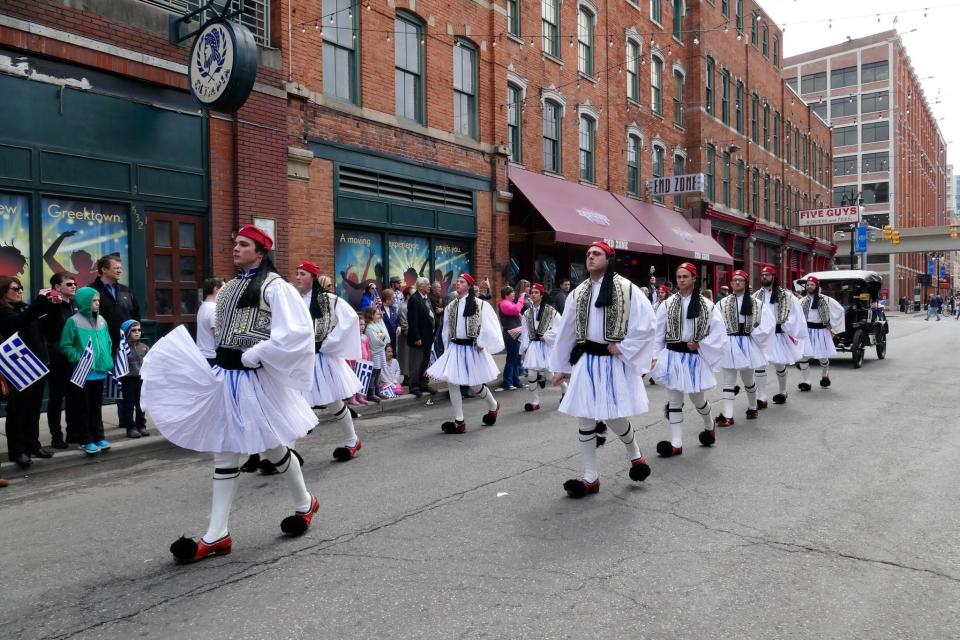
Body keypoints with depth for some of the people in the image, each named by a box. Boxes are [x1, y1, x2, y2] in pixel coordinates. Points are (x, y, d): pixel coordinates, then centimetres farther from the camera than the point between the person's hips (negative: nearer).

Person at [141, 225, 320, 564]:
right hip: (224, 376, 8)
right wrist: (221, 362, 11)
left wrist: (253, 357, -19)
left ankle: (304, 504, 31)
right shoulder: (230, 287, 16)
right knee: (224, 453, 7)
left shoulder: (274, 286, -10)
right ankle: (217, 534, 13)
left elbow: (295, 332, -20)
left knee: (273, 448, 7)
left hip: (253, 379, -7)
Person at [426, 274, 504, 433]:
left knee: (476, 385, 2)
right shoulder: (451, 306, 9)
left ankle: (493, 406, 33)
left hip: (472, 348, -4)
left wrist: (481, 343, -10)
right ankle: (459, 422, 3)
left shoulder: (480, 305, -6)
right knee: (451, 382, -5)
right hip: (455, 348, 5)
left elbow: (489, 326, -7)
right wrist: (448, 348, 14)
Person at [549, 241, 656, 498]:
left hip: (614, 363, -4)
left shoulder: (626, 289, -6)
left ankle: (634, 453, 33)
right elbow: (564, 331, 12)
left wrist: (623, 348, -12)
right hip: (586, 363, 4)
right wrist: (560, 367, 13)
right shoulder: (578, 293, 7)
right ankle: (590, 477, 16)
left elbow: (646, 324, -8)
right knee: (585, 419, 5)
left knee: (614, 418, -1)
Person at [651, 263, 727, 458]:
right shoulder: (667, 304, -1)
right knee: (674, 400, 4)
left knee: (698, 398, 10)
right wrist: (656, 358, -2)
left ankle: (709, 425, 42)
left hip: (695, 358, -1)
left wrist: (699, 345, -10)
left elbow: (718, 333, 0)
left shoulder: (706, 305, -5)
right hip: (672, 357, 2)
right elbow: (658, 334, 1)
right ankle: (676, 443, 11)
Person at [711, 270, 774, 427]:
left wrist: (754, 336, -5)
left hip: (748, 345, 0)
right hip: (729, 345, 0)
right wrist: (724, 338, -12)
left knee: (748, 379, 14)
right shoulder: (722, 303, 1)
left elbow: (769, 323, -2)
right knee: (728, 380, 1)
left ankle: (752, 407, 38)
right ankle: (727, 416, 2)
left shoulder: (757, 304, 1)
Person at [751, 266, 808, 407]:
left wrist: (785, 327, -7)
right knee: (759, 364, -8)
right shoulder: (756, 295, 4)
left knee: (779, 364, 12)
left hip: (778, 334, -2)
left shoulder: (785, 295, -3)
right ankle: (761, 399, -5)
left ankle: (783, 392, 35)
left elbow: (796, 314, -2)